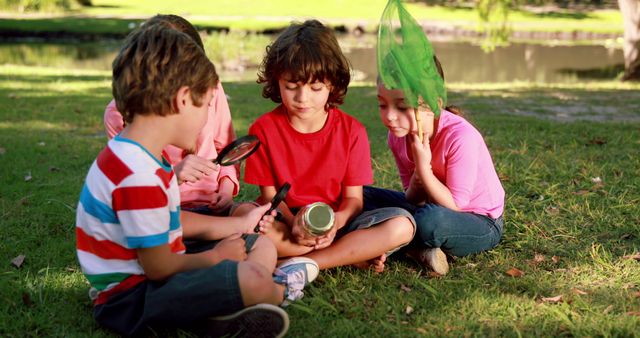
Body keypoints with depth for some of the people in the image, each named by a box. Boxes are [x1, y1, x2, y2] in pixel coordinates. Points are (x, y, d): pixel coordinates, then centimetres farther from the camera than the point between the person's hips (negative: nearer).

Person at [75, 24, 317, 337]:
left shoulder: (135, 155, 7)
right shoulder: (139, 177, -28)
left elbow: (171, 222, 17)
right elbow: (159, 267, -24)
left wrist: (239, 224, 23)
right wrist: (216, 256, -5)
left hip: (152, 275, 11)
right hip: (130, 297, -11)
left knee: (263, 246, 13)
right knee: (251, 277, -31)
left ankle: (220, 312, -8)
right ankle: (278, 291, 1)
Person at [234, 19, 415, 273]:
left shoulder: (352, 131, -3)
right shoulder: (264, 129, -4)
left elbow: (353, 197, -3)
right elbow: (269, 194, -5)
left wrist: (337, 220, -27)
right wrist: (293, 224, -27)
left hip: (334, 225, 1)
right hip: (285, 222, 0)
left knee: (402, 226, -25)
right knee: (244, 214, -35)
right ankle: (355, 256, -25)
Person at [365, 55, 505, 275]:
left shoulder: (460, 137, -29)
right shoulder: (398, 135, -10)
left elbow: (454, 206, -23)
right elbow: (413, 199, -4)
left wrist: (423, 168, -30)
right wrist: (417, 179, -26)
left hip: (482, 224, -6)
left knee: (430, 219, -40)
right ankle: (420, 247, -15)